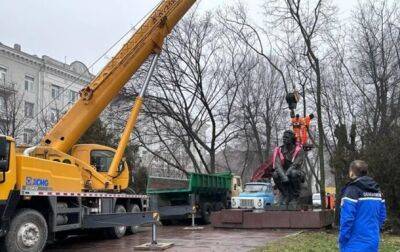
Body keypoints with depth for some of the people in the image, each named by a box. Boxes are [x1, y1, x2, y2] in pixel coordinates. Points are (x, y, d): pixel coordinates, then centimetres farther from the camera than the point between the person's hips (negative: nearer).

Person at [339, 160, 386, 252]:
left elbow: (347, 218, -18)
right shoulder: (377, 190, 9)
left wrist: (342, 241, -10)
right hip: (373, 242, 7)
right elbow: (382, 215, 11)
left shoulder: (352, 190, -13)